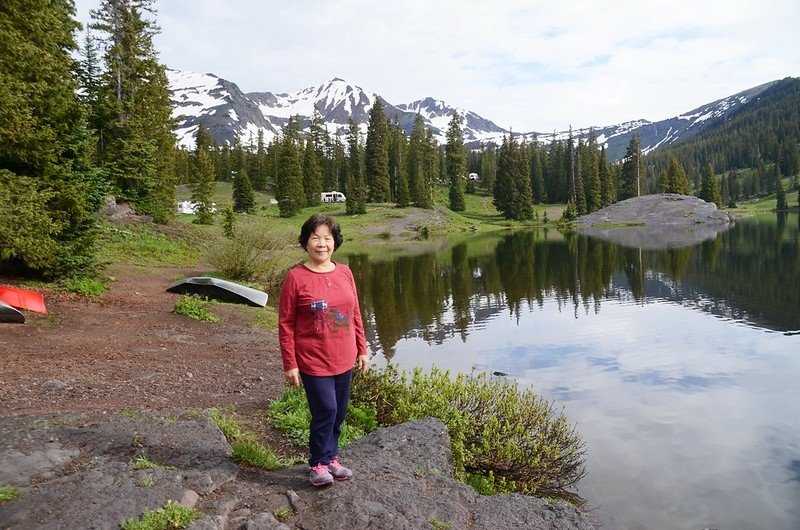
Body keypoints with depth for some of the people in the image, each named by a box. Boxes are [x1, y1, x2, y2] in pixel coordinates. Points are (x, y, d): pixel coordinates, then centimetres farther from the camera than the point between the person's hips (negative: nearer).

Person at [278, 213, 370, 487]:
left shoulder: (345, 272, 1)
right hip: (314, 362, -5)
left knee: (339, 413, 15)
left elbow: (356, 314, 9)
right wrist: (290, 364, -9)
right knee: (325, 411, -2)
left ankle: (331, 457, 36)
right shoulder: (296, 277, -12)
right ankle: (318, 464, 21)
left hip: (344, 361, 5)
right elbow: (285, 323, -8)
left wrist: (362, 350, 10)